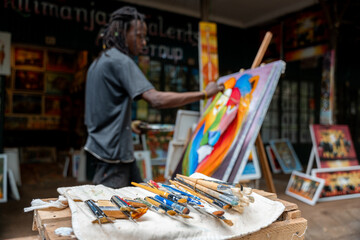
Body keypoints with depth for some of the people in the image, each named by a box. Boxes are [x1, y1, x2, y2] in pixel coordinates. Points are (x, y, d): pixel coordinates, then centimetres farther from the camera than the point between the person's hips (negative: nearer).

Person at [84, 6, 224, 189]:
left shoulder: (98, 62, 15)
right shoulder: (121, 61, -17)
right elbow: (157, 100, -29)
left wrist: (128, 123, 19)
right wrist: (204, 94, -23)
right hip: (113, 151, -10)